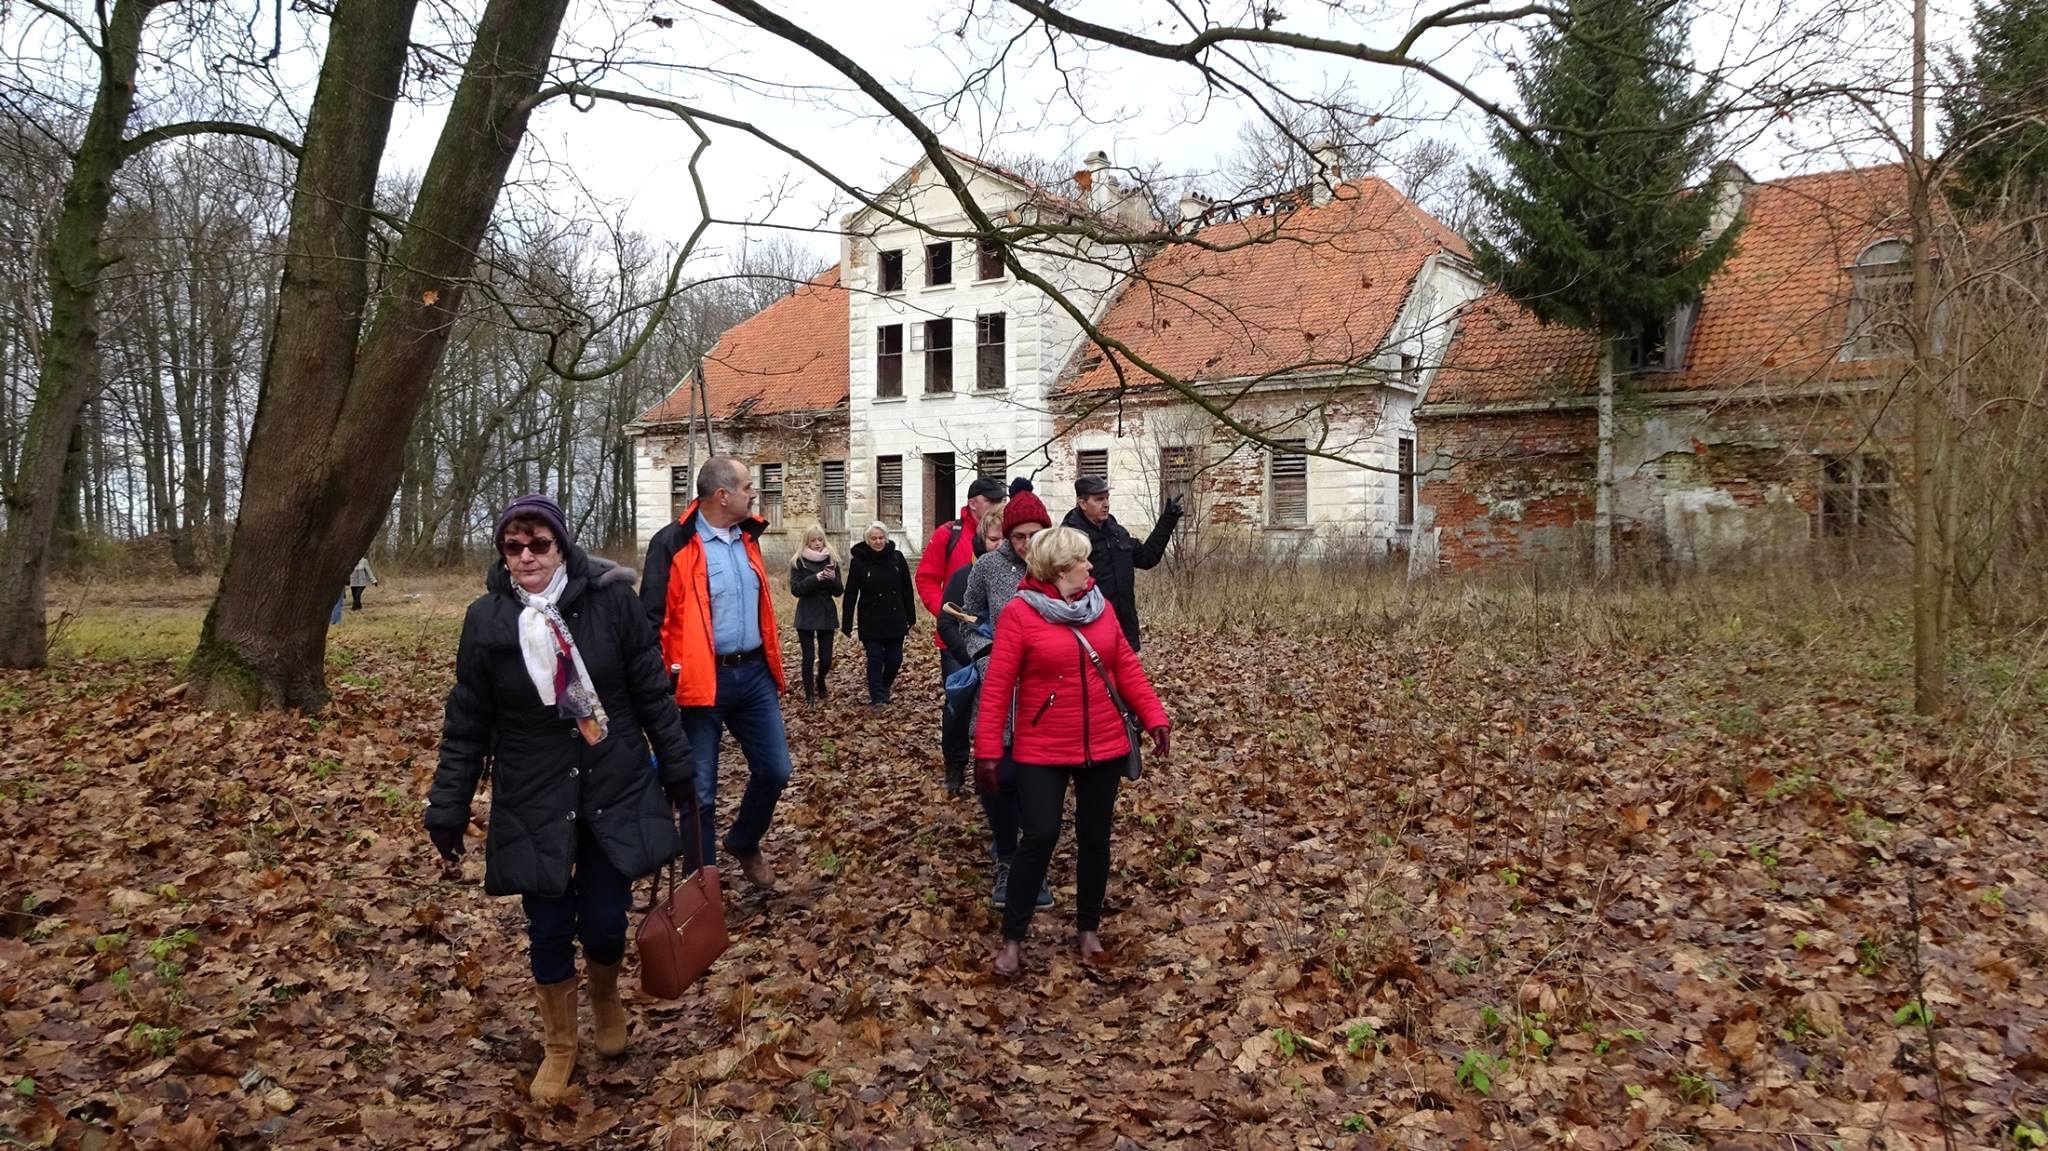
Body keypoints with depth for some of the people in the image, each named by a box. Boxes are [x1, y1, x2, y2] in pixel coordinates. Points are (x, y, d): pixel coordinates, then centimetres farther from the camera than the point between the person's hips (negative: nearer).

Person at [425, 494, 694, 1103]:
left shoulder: (610, 599, -10)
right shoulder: (485, 618, -6)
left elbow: (652, 692, -1)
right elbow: (467, 724, 1)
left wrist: (676, 768, 4)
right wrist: (449, 808, 1)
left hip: (615, 789, 0)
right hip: (532, 800, 1)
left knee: (604, 920, 4)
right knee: (549, 927, 7)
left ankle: (606, 998, 39)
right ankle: (558, 1046, 31)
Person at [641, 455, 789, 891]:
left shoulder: (747, 537, 10)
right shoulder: (673, 543, -12)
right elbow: (652, 617, -11)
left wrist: (773, 664, 22)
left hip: (754, 674, 6)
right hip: (702, 681, -6)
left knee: (774, 771, 8)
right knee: (700, 791, 4)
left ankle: (744, 844, 36)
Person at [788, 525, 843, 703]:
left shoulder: (831, 561, 4)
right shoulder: (798, 562, -3)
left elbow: (839, 591, 2)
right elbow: (795, 589, -12)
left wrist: (833, 579, -19)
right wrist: (815, 578, -24)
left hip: (827, 614, 2)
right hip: (806, 616, -2)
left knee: (826, 658, 3)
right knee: (808, 657, -2)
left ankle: (820, 680, 34)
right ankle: (809, 694, 13)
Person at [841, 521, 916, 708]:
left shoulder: (896, 557, 0)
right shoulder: (859, 561, -5)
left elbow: (907, 590, 5)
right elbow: (850, 594, -4)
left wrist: (910, 618, 6)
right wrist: (846, 624, -6)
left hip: (895, 620, 2)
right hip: (870, 622, -2)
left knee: (895, 659, 7)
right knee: (875, 659, -3)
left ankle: (884, 687, 33)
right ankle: (877, 697, 8)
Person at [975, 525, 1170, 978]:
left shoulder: (1100, 606, 5)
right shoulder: (1019, 612, -12)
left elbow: (1127, 666, 8)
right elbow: (997, 685, -13)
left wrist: (1154, 716, 1)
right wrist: (988, 748, -16)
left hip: (1104, 746, 5)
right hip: (1043, 751, -5)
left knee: (1095, 837, 12)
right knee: (1039, 837, -8)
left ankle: (1088, 927, 29)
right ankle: (1013, 937, 9)